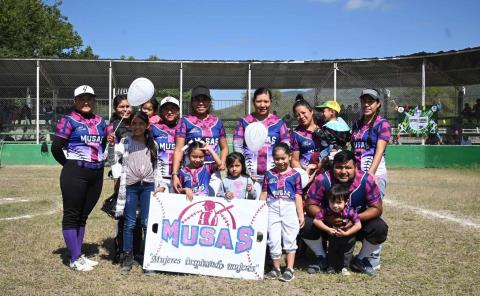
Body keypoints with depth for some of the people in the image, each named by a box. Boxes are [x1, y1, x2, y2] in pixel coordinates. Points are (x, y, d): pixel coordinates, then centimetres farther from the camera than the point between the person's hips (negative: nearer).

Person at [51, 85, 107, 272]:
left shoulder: (100, 121, 12)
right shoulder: (69, 120, -5)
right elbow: (56, 147, -10)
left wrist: (96, 160, 11)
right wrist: (70, 165, 1)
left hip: (97, 174, 6)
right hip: (75, 174, -6)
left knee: (83, 215, 13)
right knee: (72, 215, 0)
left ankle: (79, 255, 22)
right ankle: (75, 259, 5)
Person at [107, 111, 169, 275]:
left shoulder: (153, 144, 11)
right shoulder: (125, 142, 4)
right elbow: (113, 160, -2)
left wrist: (161, 184, 6)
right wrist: (111, 145, -17)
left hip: (148, 186, 1)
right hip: (130, 186, -1)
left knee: (147, 223, -1)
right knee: (129, 223, 1)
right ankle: (127, 257, 9)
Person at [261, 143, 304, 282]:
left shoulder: (295, 175, 1)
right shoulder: (269, 174, 5)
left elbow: (298, 195, 1)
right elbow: (264, 193, 7)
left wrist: (300, 214, -1)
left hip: (289, 208, -1)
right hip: (272, 208, 2)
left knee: (290, 239, 3)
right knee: (273, 240, 5)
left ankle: (289, 269, 10)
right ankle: (276, 269, 17)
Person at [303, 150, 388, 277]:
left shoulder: (366, 180, -22)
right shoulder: (323, 180, -23)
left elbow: (377, 208, -15)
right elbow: (310, 205, -17)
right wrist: (327, 217, -36)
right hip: (328, 223, 0)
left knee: (380, 228, -25)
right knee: (306, 224, -26)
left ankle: (360, 259, 5)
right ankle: (322, 257, 5)